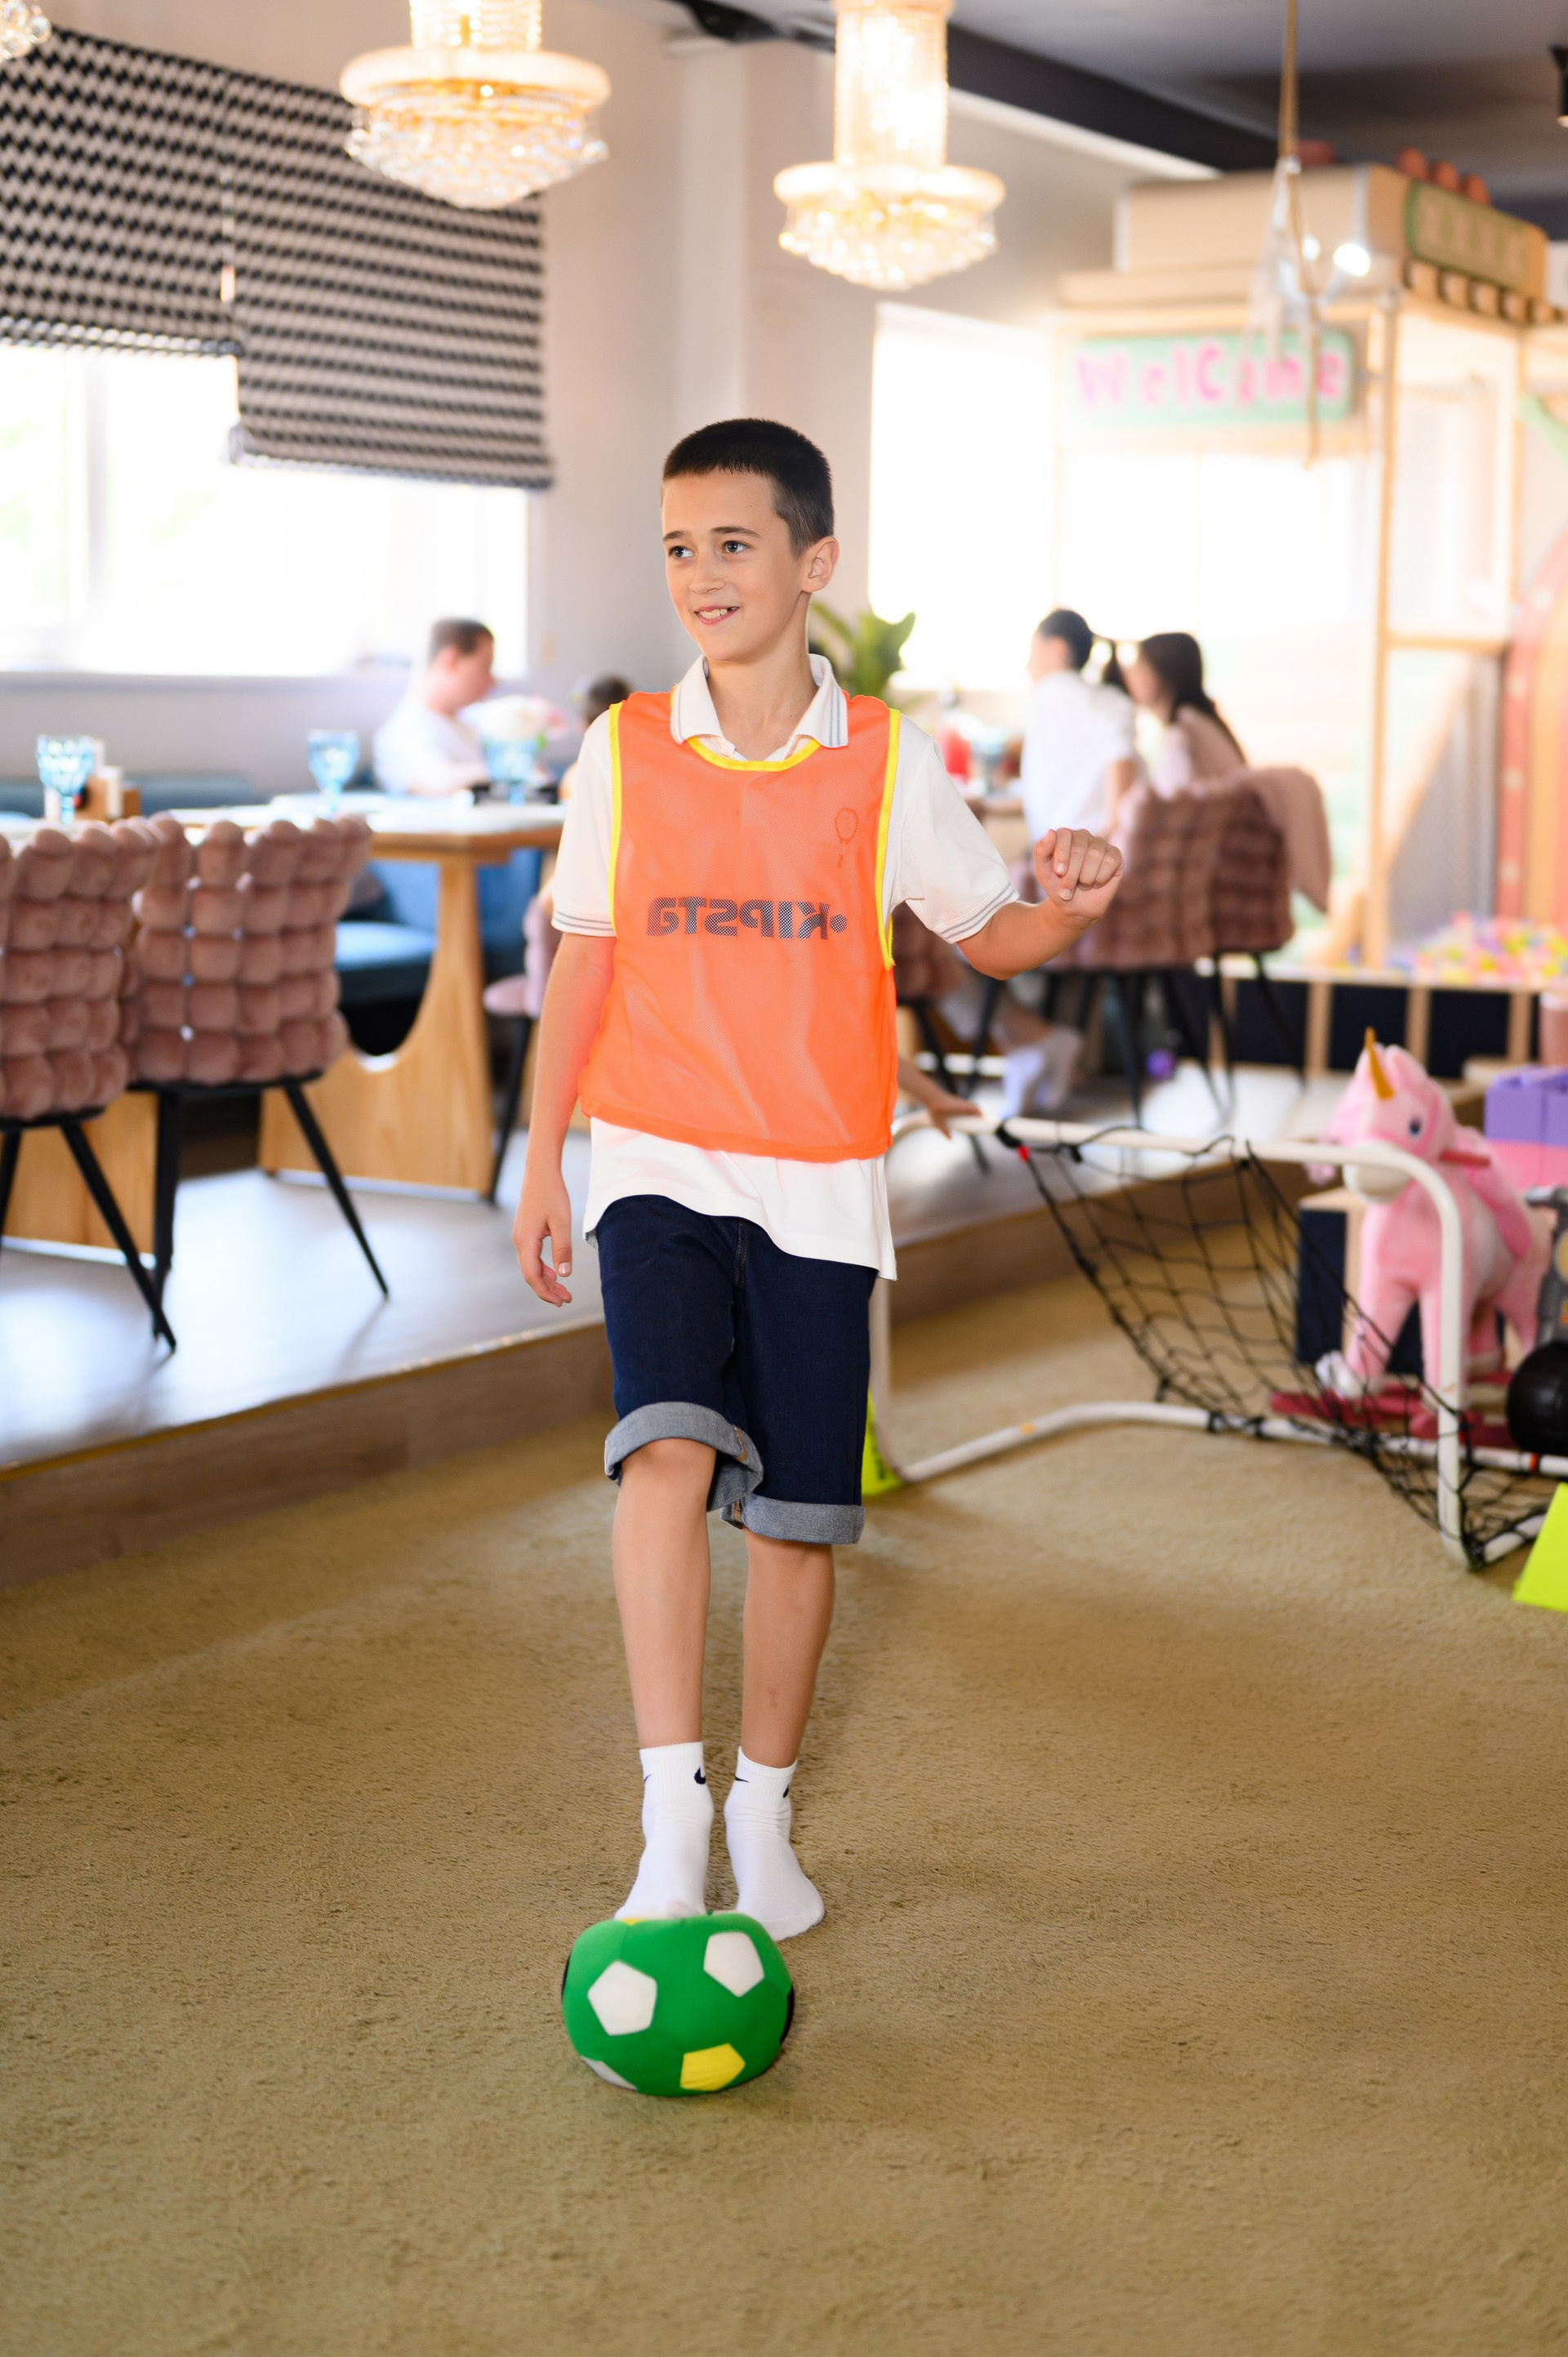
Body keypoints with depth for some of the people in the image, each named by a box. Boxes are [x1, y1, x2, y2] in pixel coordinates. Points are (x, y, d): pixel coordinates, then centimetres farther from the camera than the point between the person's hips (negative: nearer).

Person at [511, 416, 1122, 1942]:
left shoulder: (885, 762, -1)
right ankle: (670, 1828, -19)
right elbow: (584, 961, 8)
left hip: (819, 1184, 1)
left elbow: (987, 936, 8)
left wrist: (1070, 906, -15)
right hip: (657, 1169, 0)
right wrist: (540, 1165, 9)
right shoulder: (623, 753, 1)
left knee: (797, 1517, 6)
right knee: (668, 1452, -23)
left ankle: (763, 1816, 26)